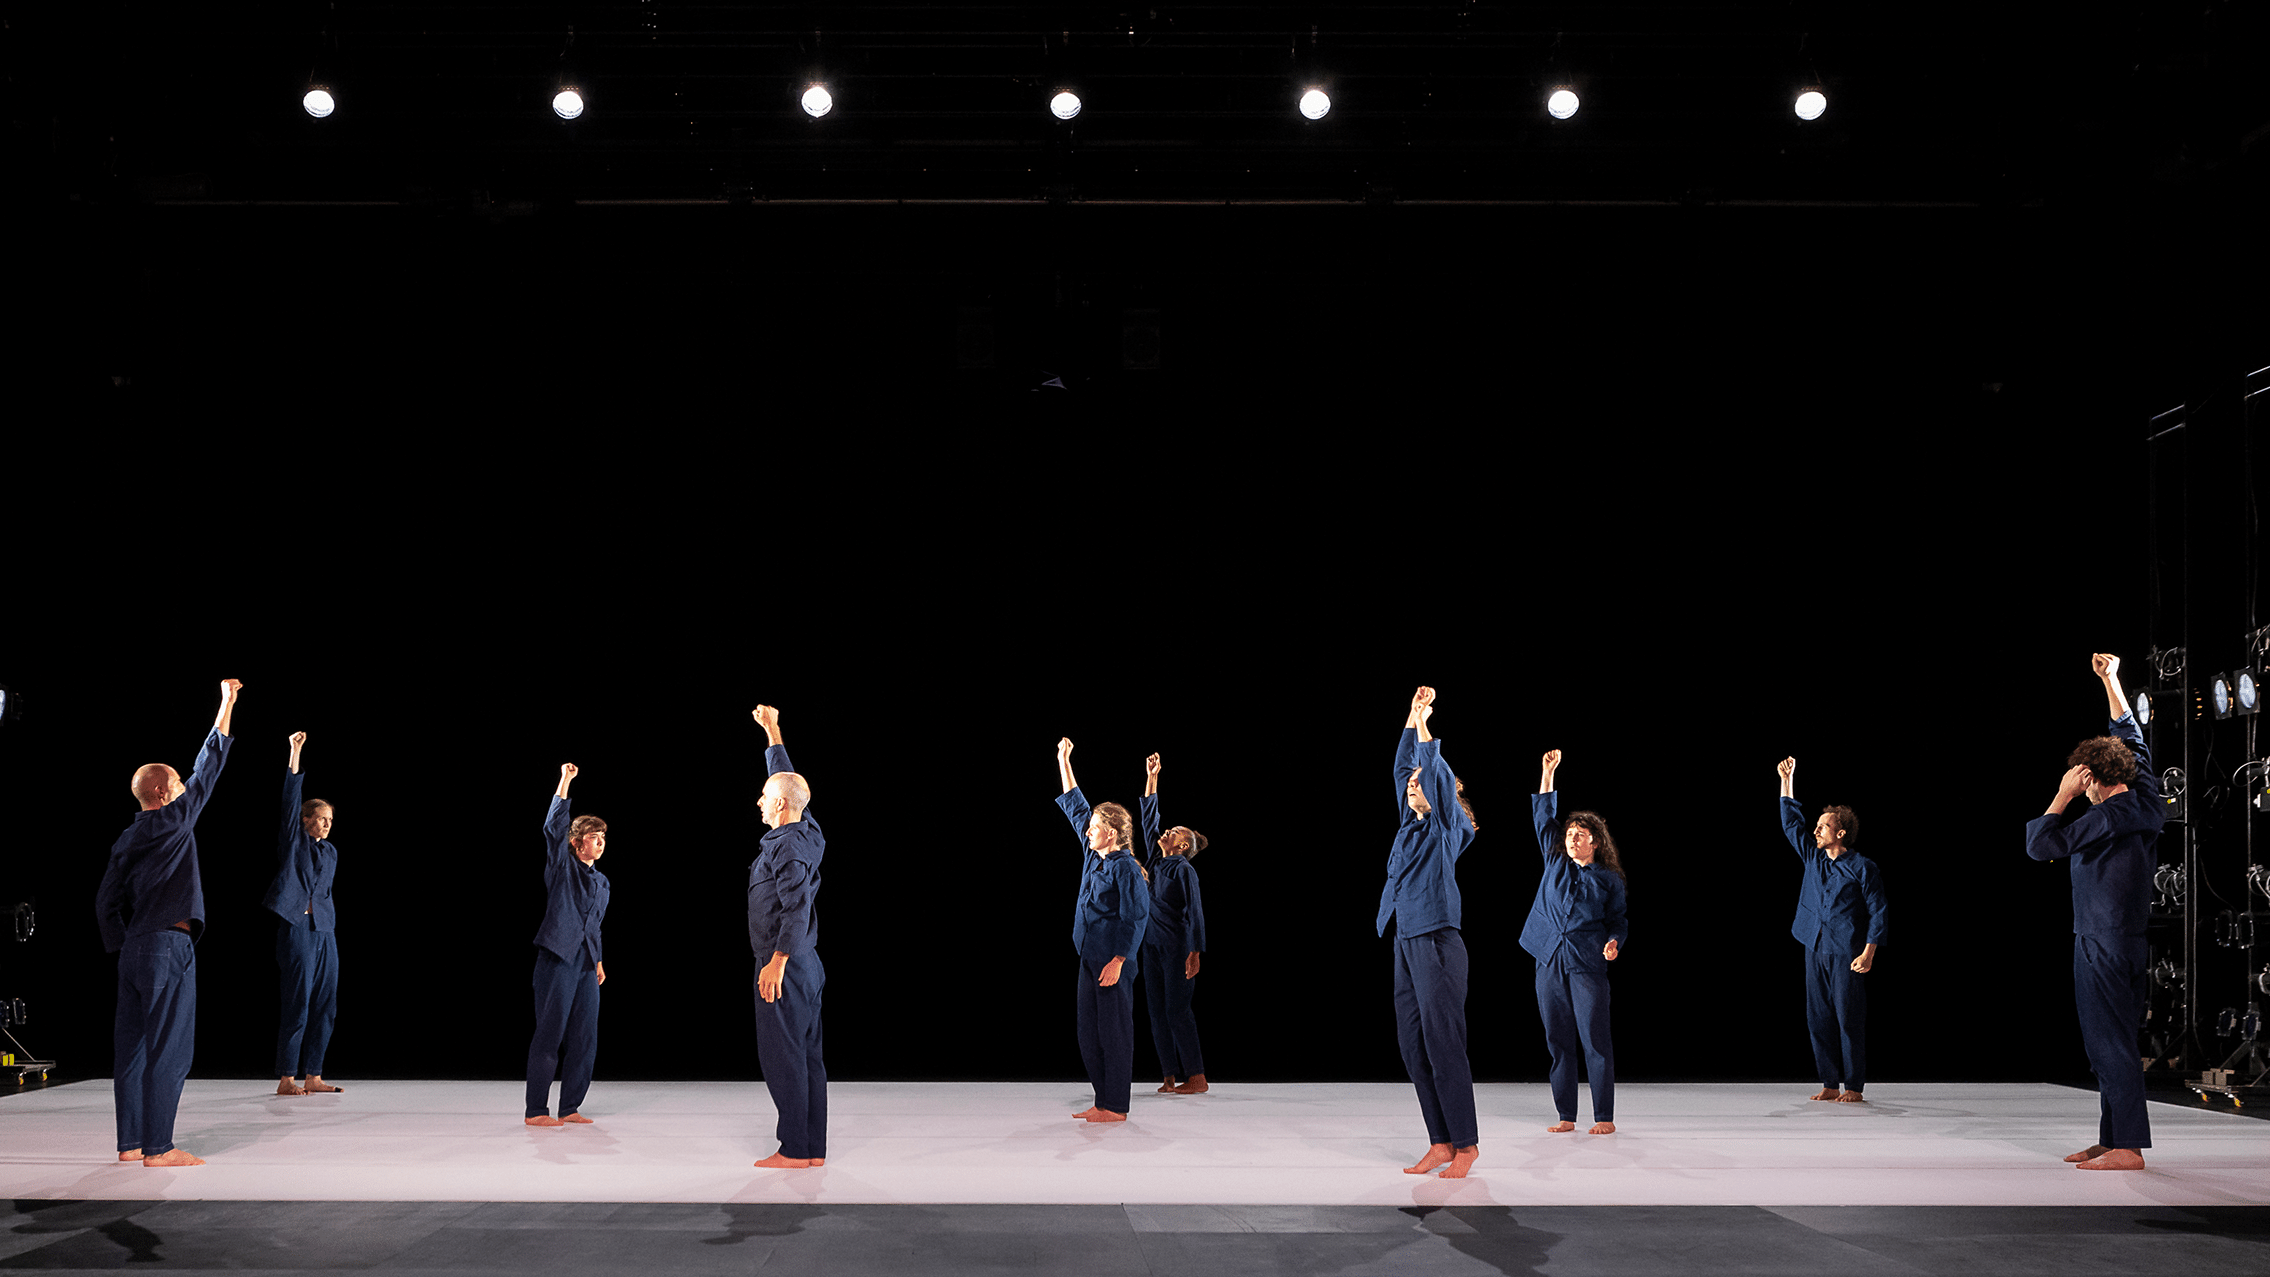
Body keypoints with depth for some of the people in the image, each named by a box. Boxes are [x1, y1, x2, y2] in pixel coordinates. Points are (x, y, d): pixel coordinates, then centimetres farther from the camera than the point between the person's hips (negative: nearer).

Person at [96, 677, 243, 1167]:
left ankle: (130, 1142, 14)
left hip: (135, 948, 8)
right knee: (168, 1048, -5)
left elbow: (106, 901, 12)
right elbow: (208, 769, -2)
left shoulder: (126, 841, 13)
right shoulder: (173, 822, -6)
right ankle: (158, 1148, -6)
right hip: (169, 947, -8)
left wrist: (121, 947, 19)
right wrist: (227, 703, 4)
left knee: (133, 1046, 9)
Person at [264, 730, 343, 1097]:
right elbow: (290, 800, -11)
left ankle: (313, 1077, 11)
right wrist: (295, 754, -18)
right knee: (298, 1005, -7)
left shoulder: (331, 852, 18)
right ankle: (286, 1080, -2)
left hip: (325, 932, 7)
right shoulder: (294, 842, 1)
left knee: (325, 1006, 5)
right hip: (297, 929, -7)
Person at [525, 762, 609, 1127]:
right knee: (550, 1034, -6)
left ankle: (569, 1108, 13)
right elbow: (553, 826, -13)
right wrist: (565, 782, -17)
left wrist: (599, 961, 16)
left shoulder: (602, 882, 19)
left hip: (586, 964, 7)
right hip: (557, 960, -7)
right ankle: (535, 1111, 0)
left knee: (584, 1038, 5)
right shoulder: (562, 866, 1)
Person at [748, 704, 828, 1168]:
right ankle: (814, 1149, 10)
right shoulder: (806, 832, 11)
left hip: (785, 967, -9)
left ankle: (794, 1150, -6)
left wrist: (776, 962, -25)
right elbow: (786, 779, 26)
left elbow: (797, 907, -23)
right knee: (807, 1056, 8)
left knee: (781, 1056, -6)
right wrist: (771, 731, 33)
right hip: (806, 965, 9)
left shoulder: (788, 846, -15)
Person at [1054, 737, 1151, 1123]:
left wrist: (1118, 961, -21)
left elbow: (1136, 918, -15)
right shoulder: (1093, 856, 10)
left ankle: (1116, 1107, 3)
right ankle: (1102, 1102, 17)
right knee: (1089, 1032, 10)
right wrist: (1063, 761, 20)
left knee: (1115, 1033, -3)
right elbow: (1076, 808, 18)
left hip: (1113, 962, -9)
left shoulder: (1125, 869, -12)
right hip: (1090, 959, 9)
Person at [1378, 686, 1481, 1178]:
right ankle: (1440, 1143, 11)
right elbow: (1404, 769, 20)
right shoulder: (1411, 824, 16)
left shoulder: (1448, 826, -1)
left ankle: (1466, 1144, 0)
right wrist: (1412, 717, 17)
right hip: (1407, 943, 8)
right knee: (1413, 1046, 6)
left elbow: (1435, 772, -12)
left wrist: (1423, 724, -4)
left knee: (1443, 1043, -7)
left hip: (1437, 942, -8)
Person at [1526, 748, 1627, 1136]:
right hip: (1550, 961, 3)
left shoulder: (1608, 880, 6)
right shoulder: (1555, 863, 12)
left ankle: (1605, 1117, 0)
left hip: (1588, 963, -3)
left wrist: (1613, 942, -14)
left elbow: (1617, 920, 7)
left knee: (1595, 1040, -5)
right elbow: (1543, 817, 14)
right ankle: (1566, 1116, 11)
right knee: (1558, 1041, 5)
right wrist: (1548, 773, 10)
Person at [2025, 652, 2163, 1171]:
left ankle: (2126, 1147, -5)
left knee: (2110, 1044, -6)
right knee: (2110, 1044, 12)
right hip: (2129, 942, 9)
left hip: (2103, 948, -9)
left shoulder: (2110, 816, -17)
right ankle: (2111, 1140, 16)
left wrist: (2062, 797, -8)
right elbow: (2131, 739, 20)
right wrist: (2109, 680, 26)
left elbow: (2041, 844, -17)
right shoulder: (2146, 799, 6)